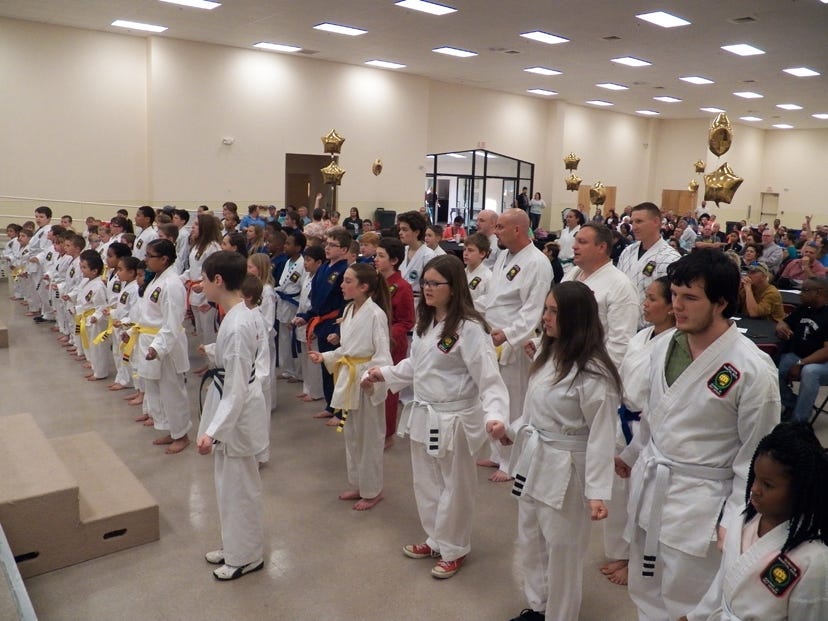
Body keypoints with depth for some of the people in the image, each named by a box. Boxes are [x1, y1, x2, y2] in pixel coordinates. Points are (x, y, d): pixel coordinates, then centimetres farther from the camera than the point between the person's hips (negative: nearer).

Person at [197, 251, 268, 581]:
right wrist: (212, 352, 23)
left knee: (237, 486, 9)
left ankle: (246, 556, 30)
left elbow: (236, 391, -28)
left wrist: (212, 431, -30)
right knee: (229, 483, 24)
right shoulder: (247, 315, 1)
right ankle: (234, 545, 43)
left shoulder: (235, 327, -28)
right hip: (235, 412, 10)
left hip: (237, 415, -10)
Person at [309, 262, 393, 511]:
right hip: (348, 378, 8)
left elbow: (383, 354, -19)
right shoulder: (349, 311, 7)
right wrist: (325, 357, 3)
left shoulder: (376, 314, -18)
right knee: (351, 434, 18)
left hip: (368, 382, -8)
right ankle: (357, 485, 35)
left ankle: (372, 491, 23)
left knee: (370, 436, 6)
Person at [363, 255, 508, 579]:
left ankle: (454, 549, 33)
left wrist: (495, 414, -39)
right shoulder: (425, 321, 6)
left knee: (454, 487, 12)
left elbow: (488, 377, -26)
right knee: (426, 484, 22)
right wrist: (385, 373, 12)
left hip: (454, 419, -8)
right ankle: (435, 539, 43)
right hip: (423, 414, 8)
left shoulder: (469, 328, -22)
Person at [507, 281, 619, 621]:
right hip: (533, 460, 9)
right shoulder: (547, 353, 4)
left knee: (562, 550, 10)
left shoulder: (593, 372, -23)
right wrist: (511, 429, 9)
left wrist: (597, 491, -22)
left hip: (565, 469, -9)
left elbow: (601, 434, -22)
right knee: (530, 543, 23)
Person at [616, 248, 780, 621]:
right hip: (648, 485, 6)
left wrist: (734, 521, -11)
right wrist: (632, 455, 22)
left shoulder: (753, 369, -20)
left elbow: (757, 454, -13)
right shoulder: (665, 346, -2)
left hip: (700, 500, -6)